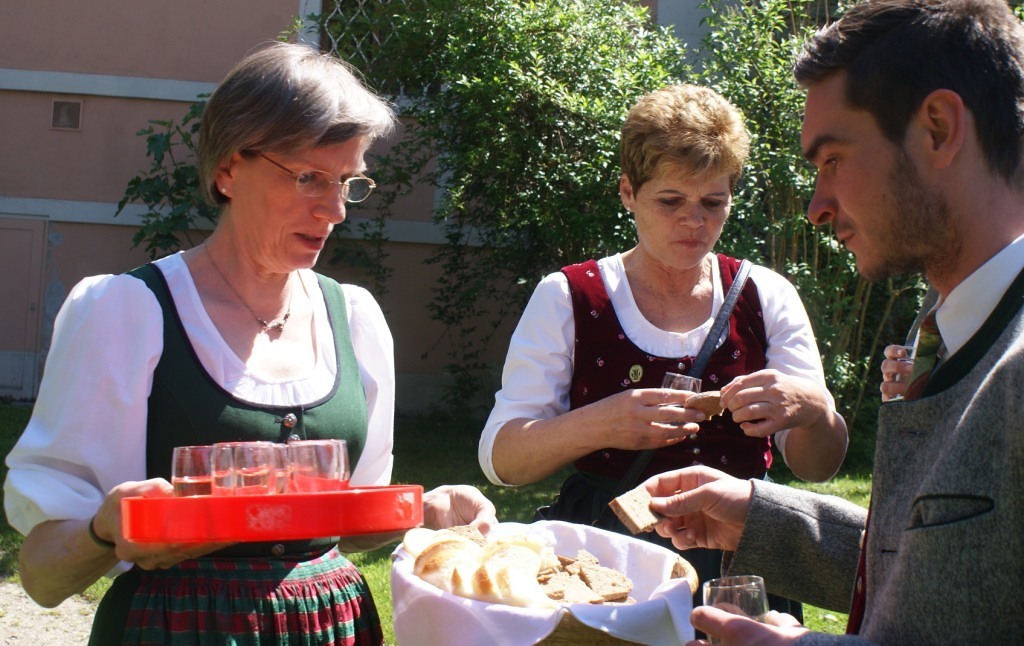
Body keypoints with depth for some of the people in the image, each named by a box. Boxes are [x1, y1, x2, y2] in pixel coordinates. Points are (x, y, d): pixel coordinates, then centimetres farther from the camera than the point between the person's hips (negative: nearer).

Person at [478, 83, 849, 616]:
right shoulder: (566, 299, 2)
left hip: (738, 562, 2)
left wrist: (812, 412, -17)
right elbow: (499, 458, -5)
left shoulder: (766, 298, 7)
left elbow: (817, 467, 6)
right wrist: (596, 426, -23)